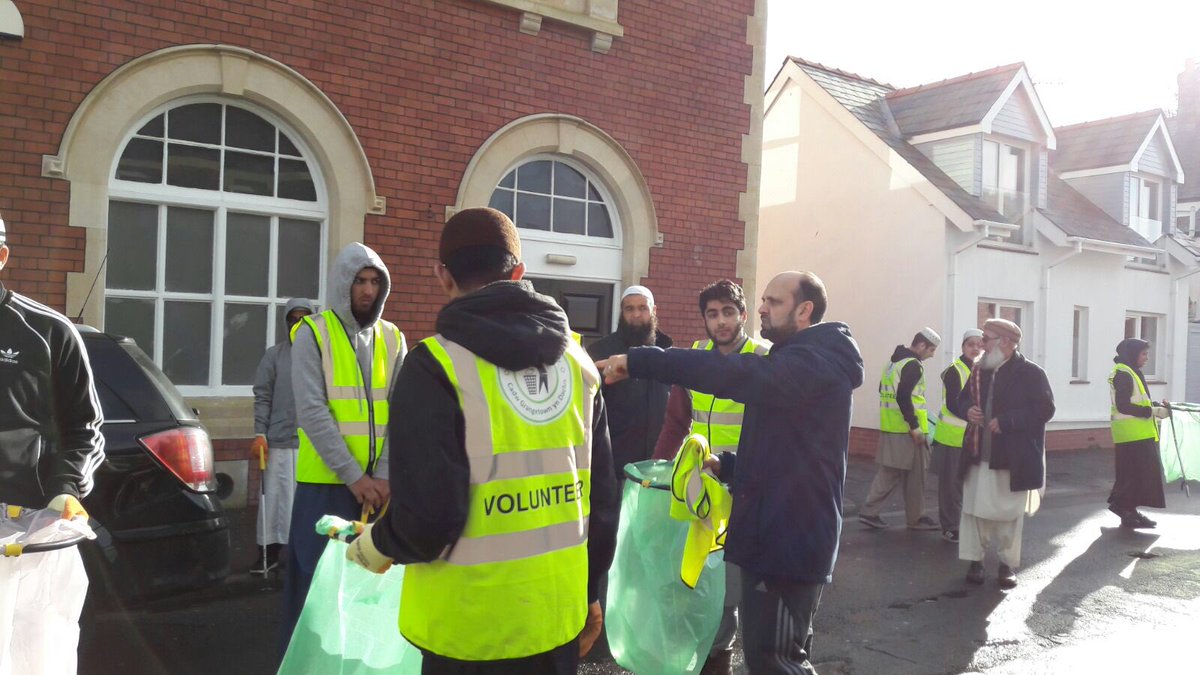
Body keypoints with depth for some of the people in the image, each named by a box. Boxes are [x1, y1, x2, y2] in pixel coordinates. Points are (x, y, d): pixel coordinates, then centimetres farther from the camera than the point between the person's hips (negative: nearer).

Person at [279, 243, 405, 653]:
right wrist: (353, 476, -16)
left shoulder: (392, 339, 7)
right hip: (326, 482, -3)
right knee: (316, 579, 5)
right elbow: (312, 411, -12)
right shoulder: (312, 334, -4)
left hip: (379, 484, 4)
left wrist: (384, 475, -10)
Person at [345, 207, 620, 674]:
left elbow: (430, 515, -19)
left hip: (473, 627, -4)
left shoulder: (436, 365, -15)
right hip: (558, 615, 5)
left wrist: (377, 545, 3)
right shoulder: (575, 360, 2)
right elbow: (603, 494, 6)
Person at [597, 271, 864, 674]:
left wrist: (639, 361, -35)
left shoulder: (815, 362, -16)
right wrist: (727, 465, 6)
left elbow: (738, 374, -33)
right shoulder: (801, 361, 18)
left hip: (789, 539, -11)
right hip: (780, 535, 11)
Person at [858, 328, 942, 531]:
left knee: (889, 472, 12)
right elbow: (903, 397, -24)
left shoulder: (894, 362, 15)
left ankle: (869, 512, 8)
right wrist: (914, 426, -20)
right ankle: (916, 518, 15)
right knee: (915, 475, 4)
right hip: (907, 430, -9)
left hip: (890, 427, 9)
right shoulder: (913, 365, -14)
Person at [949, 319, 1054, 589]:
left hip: (1012, 459, -4)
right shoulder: (979, 371, 9)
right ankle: (975, 560, 17)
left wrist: (1007, 421, -20)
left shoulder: (1031, 373, -8)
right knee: (974, 509, 6)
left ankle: (1008, 564, 21)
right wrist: (967, 410, -6)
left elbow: (1045, 409, -14)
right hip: (979, 456, 5)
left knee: (1009, 513, 7)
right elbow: (960, 400, 18)